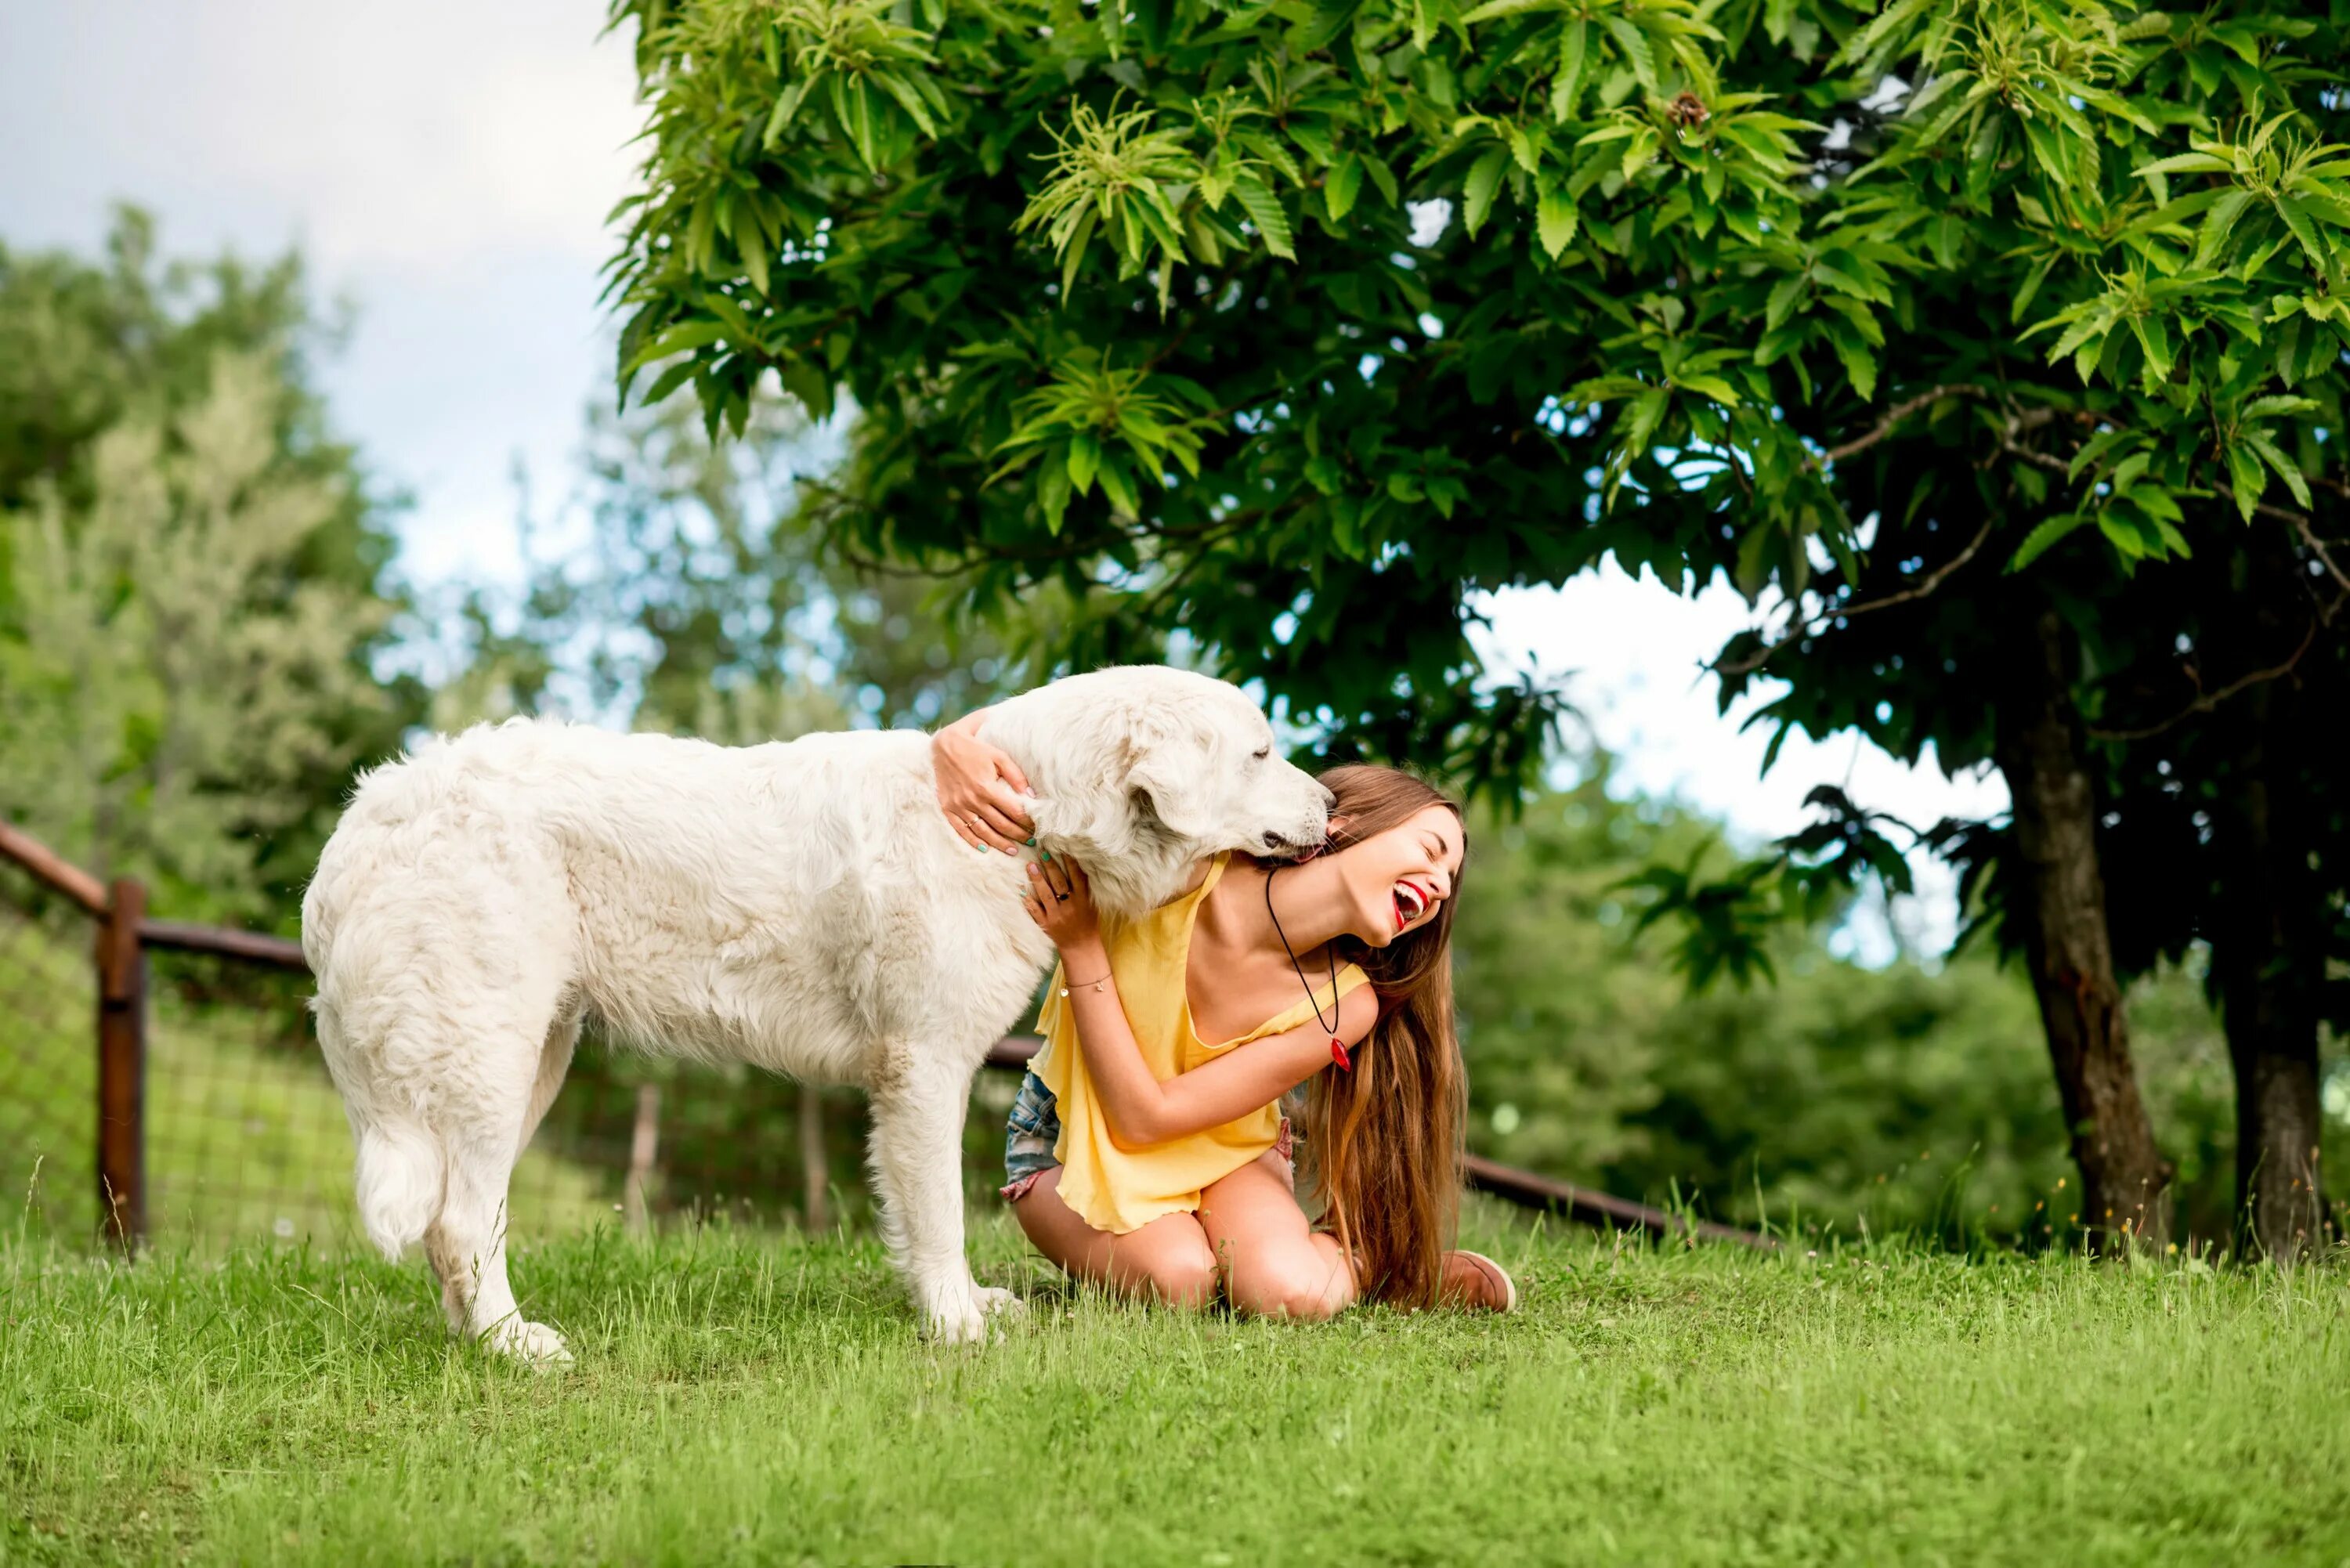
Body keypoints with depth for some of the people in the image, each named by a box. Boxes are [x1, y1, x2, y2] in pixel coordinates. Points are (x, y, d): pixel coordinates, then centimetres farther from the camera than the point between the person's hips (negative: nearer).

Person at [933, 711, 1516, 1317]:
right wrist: (954, 745, -44)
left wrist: (1082, 946, -30)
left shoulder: (1343, 1006, -21)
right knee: (1180, 1279, -31)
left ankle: (1368, 1257, 4)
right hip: (1067, 1138, -1)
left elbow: (1146, 1117, -25)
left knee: (1294, 1292, -30)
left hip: (1221, 1147, 1)